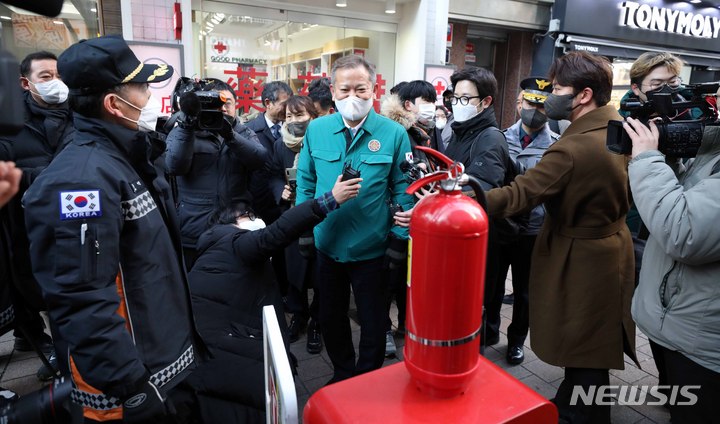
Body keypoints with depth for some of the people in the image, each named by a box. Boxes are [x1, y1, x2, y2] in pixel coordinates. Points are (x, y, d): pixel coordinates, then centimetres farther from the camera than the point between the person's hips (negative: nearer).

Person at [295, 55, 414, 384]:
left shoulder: (393, 133, -11)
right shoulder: (316, 129, -4)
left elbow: (403, 190, -7)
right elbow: (305, 183, 4)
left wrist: (400, 238, -9)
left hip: (372, 248, -3)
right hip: (328, 244, 3)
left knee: (373, 323, 15)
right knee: (330, 318, 20)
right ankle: (343, 373, 46)